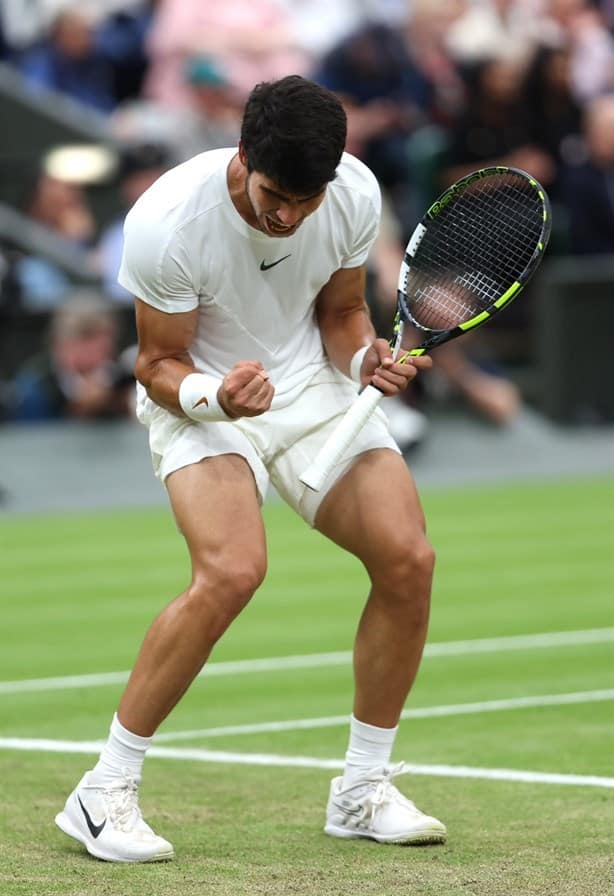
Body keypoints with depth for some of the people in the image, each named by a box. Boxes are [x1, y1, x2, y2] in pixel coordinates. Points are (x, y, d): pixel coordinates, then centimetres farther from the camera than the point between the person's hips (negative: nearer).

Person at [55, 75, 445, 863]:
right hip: (201, 396, -5)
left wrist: (364, 357, -16)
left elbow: (340, 311, 6)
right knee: (232, 571, -29)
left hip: (312, 388, 5)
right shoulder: (166, 222, -27)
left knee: (407, 558, -12)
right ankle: (104, 792, -17)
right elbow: (159, 364, -14)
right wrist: (214, 395, -35)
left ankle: (363, 790, 6)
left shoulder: (355, 195, -14)